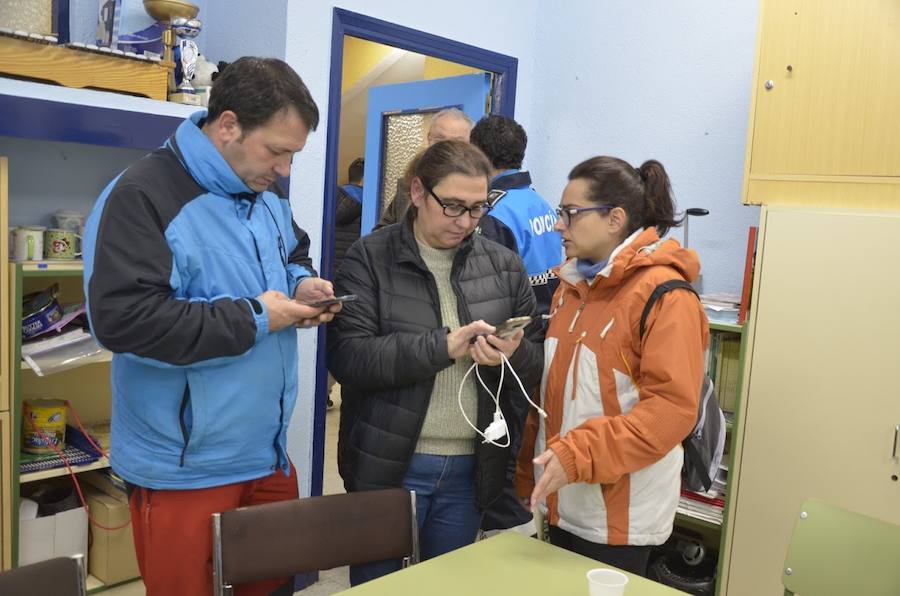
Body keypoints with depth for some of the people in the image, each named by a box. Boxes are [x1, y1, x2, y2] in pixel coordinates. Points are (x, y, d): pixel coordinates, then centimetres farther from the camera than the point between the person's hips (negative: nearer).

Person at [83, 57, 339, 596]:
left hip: (269, 453, 8)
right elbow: (123, 319, -27)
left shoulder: (267, 201, 8)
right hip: (186, 469, -7)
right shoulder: (142, 197, -18)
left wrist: (300, 284, 1)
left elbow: (293, 255, 26)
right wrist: (254, 319, -21)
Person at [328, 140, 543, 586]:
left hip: (470, 469, 3)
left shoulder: (503, 265, 5)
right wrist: (444, 346, -23)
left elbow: (537, 368, 7)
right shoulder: (370, 258, -5)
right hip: (389, 465, -3)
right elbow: (347, 357, -16)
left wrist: (514, 356, -17)